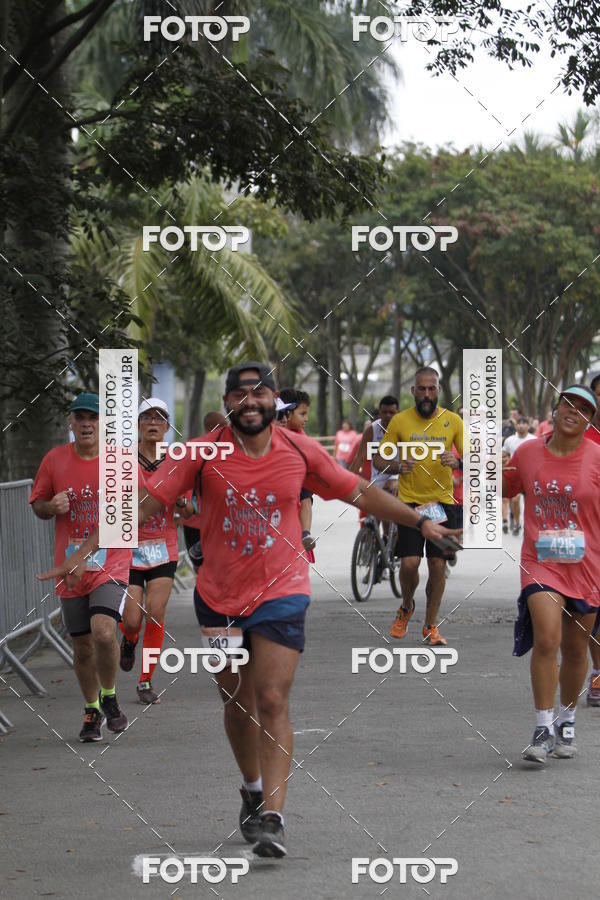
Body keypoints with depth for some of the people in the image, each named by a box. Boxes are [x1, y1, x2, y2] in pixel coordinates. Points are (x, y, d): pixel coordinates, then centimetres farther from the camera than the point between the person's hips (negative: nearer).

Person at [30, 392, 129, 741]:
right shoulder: (55, 459, 2)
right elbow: (37, 504, 12)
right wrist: (52, 506, -11)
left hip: (111, 564, -3)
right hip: (71, 568, 3)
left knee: (104, 632, -24)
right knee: (83, 647, 9)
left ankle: (109, 696, 1)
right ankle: (92, 710, 31)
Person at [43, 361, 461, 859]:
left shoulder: (300, 451, -4)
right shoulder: (203, 454, -8)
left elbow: (361, 493, 8)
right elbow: (145, 501, -10)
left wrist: (421, 522, 10)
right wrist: (87, 551, -16)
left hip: (282, 592, -1)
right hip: (219, 594, 1)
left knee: (272, 702, -11)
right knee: (237, 701, 13)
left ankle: (272, 817, -13)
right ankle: (253, 790, 37)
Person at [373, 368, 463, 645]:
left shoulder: (453, 420, 1)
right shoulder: (400, 421, -1)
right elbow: (379, 460, 3)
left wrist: (458, 462, -20)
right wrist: (398, 466, -19)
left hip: (442, 501, 1)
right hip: (409, 501, -1)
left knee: (438, 566, 0)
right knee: (409, 563, -11)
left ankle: (430, 626, 16)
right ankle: (406, 608, 20)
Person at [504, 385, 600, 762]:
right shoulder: (527, 452, 3)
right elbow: (504, 491, 19)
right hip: (541, 562, 0)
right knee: (546, 639, -18)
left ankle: (567, 721, 33)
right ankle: (543, 731, -11)